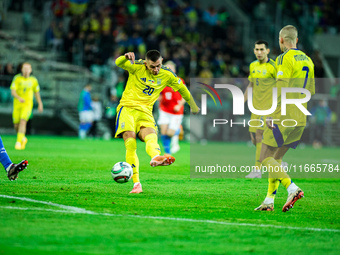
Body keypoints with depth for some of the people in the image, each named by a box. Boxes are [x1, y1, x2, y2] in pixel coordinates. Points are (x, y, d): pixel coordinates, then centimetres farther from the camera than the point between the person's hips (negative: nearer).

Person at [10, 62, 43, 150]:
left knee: (23, 121, -21)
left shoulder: (33, 80, 1)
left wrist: (40, 104, 20)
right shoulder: (17, 78, -6)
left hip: (27, 104, -1)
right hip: (17, 104, 1)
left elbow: (36, 92, 16)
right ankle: (23, 138, 35)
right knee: (16, 124, 6)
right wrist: (19, 98, -33)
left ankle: (18, 142, -21)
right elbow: (13, 92, -14)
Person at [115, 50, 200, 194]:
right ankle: (136, 184, -24)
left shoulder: (167, 75, 5)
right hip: (127, 107, -2)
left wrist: (193, 105, 32)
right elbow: (118, 63, -22)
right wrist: (126, 57, -46)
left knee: (151, 136, -30)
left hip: (145, 112, 2)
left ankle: (155, 157, -65)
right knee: (130, 139, -23)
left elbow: (181, 88, 22)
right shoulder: (137, 67, -5)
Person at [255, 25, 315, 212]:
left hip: (284, 118, -8)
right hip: (300, 119, 8)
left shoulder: (286, 58, -9)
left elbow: (281, 88, -18)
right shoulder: (307, 60, 15)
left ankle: (292, 188, -21)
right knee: (276, 158, 15)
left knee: (265, 158, -4)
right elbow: (311, 92, 19)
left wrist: (270, 114, -18)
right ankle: (269, 201, 11)